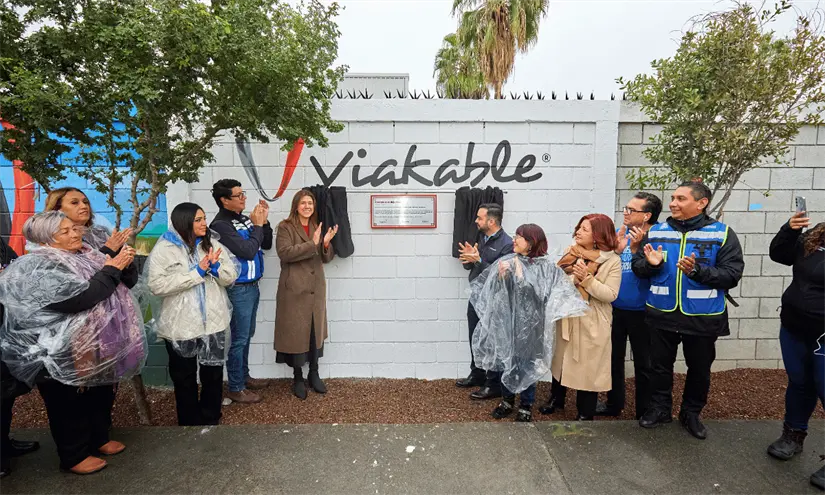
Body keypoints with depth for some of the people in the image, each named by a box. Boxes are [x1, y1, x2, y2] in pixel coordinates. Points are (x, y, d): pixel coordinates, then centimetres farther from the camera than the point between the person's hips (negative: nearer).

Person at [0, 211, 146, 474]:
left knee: (102, 395, 21)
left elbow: (127, 282, 9)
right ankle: (74, 456, 28)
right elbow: (78, 298, -31)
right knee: (70, 405, 10)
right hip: (63, 353, -7)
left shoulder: (87, 256, 5)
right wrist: (111, 269, -25)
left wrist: (126, 264, -11)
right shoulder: (37, 267, -18)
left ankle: (99, 439, 41)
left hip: (100, 346, 8)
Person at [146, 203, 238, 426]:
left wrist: (216, 267, -20)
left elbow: (231, 277, 1)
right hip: (181, 326, -3)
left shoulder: (212, 244, 3)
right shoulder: (164, 249, -9)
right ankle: (189, 423, 34)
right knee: (184, 378, 15)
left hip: (214, 323, 3)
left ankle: (211, 420, 35)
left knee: (213, 375, 15)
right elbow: (157, 285, -21)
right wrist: (197, 272, -21)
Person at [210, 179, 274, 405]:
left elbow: (266, 245, 11)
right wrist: (257, 225, -13)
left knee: (247, 336, 18)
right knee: (239, 338, 1)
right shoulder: (221, 225, -17)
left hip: (252, 286, 8)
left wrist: (264, 221, -1)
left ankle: (244, 376, 34)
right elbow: (248, 251, -23)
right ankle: (235, 388, 14)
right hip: (238, 289, -8)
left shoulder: (245, 219, 7)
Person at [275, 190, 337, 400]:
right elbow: (284, 253, -18)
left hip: (316, 288, 5)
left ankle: (314, 374, 27)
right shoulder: (285, 227, -4)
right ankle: (298, 377, 19)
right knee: (296, 332, 3)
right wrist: (311, 244, -22)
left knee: (316, 330, 12)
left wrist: (326, 244, -13)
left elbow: (326, 258, 8)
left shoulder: (317, 227, 12)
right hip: (294, 289, -5)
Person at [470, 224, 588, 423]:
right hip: (505, 319, 3)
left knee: (526, 363, 8)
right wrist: (499, 276, -15)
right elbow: (490, 287, 3)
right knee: (504, 360, 13)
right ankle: (507, 401, 33)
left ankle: (526, 406, 27)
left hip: (529, 322, -3)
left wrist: (520, 276, -20)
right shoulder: (506, 261, 2)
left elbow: (536, 293, -18)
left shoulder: (545, 266, -8)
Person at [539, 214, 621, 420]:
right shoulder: (570, 253, 3)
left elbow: (610, 295, -16)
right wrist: (573, 278, -16)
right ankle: (556, 399, 39)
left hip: (592, 322, -4)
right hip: (566, 316, 4)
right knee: (561, 359, 17)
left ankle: (585, 412, 27)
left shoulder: (612, 261, -9)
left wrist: (587, 278, -23)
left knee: (588, 366, 7)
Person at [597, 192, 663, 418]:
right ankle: (614, 404, 34)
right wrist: (618, 248, -16)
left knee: (643, 363, 9)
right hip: (615, 308, 5)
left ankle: (645, 410, 27)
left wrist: (635, 248, -28)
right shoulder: (621, 232, 3)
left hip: (641, 311, -5)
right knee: (613, 358, 17)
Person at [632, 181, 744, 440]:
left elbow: (731, 275, -13)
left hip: (702, 318, -1)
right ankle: (659, 408, 35)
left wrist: (697, 270, -27)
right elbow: (637, 266, 2)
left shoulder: (722, 234, -6)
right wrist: (651, 264, -19)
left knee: (699, 369, 17)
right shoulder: (656, 231, 1)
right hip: (661, 315, 2)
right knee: (660, 365, 15)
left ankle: (691, 413, 38)